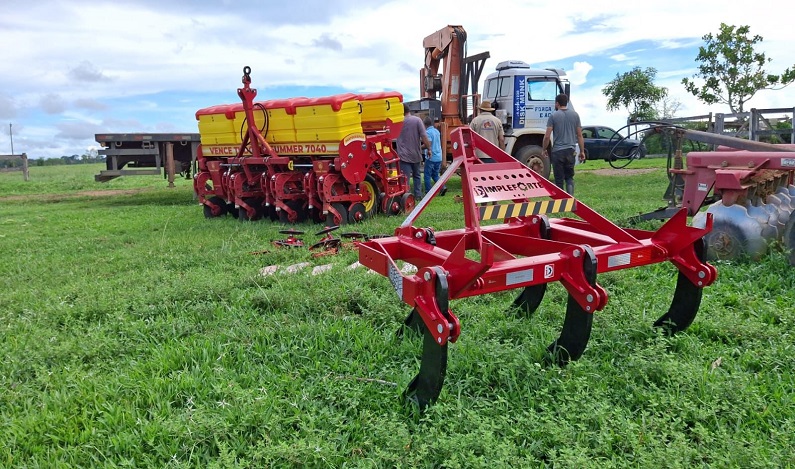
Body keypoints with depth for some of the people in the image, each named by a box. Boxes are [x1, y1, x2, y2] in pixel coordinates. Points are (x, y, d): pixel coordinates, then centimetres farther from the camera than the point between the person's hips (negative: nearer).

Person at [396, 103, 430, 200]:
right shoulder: (417, 120, -6)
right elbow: (424, 137, -9)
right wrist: (429, 148, -1)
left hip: (404, 155, -2)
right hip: (416, 154, 2)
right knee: (417, 175, 19)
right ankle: (418, 195, 22)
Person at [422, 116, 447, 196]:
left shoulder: (428, 132, -12)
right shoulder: (437, 131, 12)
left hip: (431, 157, -8)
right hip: (439, 157, 8)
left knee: (427, 176, 3)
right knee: (435, 175, 18)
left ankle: (428, 192, 5)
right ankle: (442, 187, 2)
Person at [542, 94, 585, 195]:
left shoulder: (553, 116, -3)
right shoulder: (575, 115, 8)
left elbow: (547, 136, -8)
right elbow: (579, 135, 8)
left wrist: (544, 150, 5)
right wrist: (582, 151, 14)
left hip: (557, 151, -3)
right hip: (571, 150, 3)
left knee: (559, 179, 2)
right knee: (569, 177, 13)